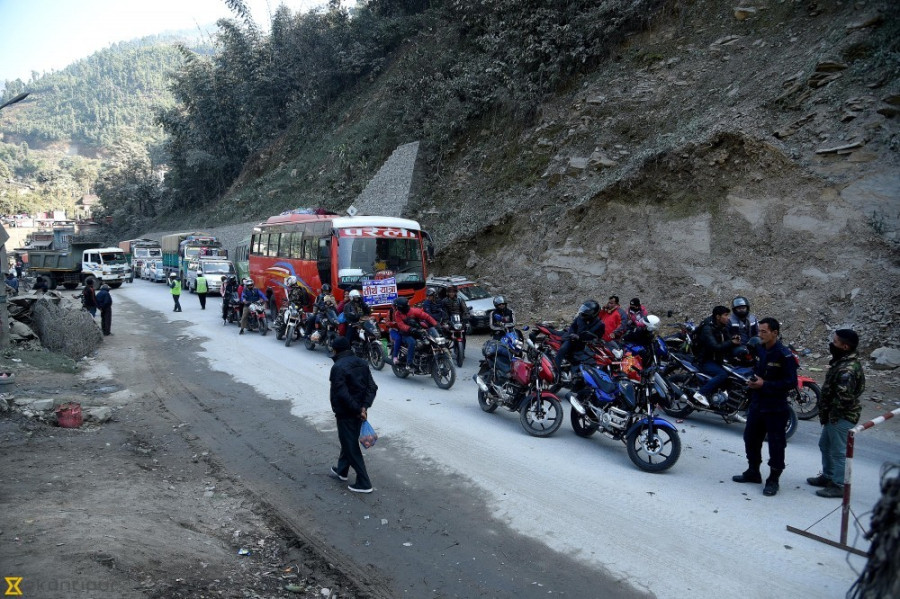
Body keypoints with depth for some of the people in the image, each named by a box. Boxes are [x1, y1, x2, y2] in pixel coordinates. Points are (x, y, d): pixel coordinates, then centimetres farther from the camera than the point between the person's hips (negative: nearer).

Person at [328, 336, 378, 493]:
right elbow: (372, 387, 0)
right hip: (359, 411, 8)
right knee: (348, 441, 25)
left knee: (351, 447, 1)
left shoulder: (338, 367, -19)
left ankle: (364, 483, 3)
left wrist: (357, 410, -17)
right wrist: (364, 407, -8)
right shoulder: (362, 363, 5)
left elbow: (342, 394, -25)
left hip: (345, 413, -8)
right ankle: (342, 470, 43)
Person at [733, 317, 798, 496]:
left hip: (775, 407, -8)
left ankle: (773, 479, 15)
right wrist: (753, 380, 4)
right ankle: (753, 471, 33)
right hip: (757, 404, 8)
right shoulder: (759, 349, 4)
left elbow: (791, 382, -20)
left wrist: (764, 384, -22)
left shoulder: (784, 355, -18)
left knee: (776, 443, 3)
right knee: (751, 438, 17)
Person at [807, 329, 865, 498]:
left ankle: (839, 486, 14)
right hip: (834, 416, 11)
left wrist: (830, 413, -16)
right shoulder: (844, 361, 6)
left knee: (838, 452, 2)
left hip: (841, 417, -11)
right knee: (825, 445, 23)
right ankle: (828, 476, 37)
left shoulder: (847, 370, -26)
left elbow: (844, 398, -30)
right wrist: (826, 412, 14)